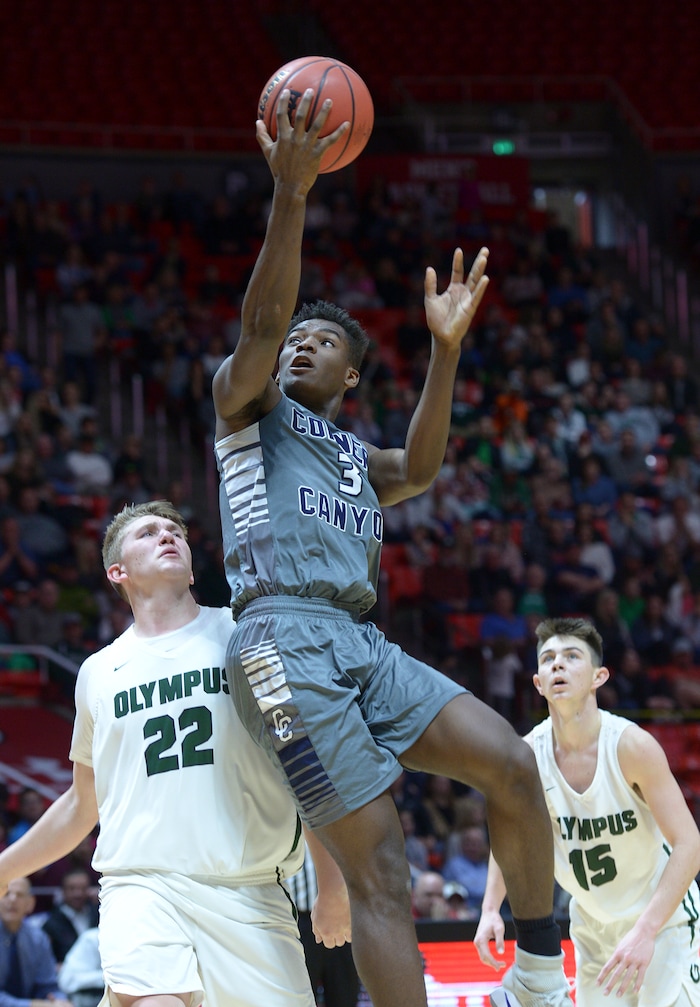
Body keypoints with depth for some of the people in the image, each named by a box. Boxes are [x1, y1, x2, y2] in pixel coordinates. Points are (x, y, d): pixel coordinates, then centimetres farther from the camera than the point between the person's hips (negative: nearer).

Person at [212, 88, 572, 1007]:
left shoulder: (356, 459, 31)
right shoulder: (248, 404, 14)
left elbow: (421, 466, 10)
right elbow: (261, 321, -5)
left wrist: (445, 348, -1)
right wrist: (290, 194, -16)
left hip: (364, 645, 6)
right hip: (287, 640, -6)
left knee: (512, 765, -9)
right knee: (379, 871, -15)